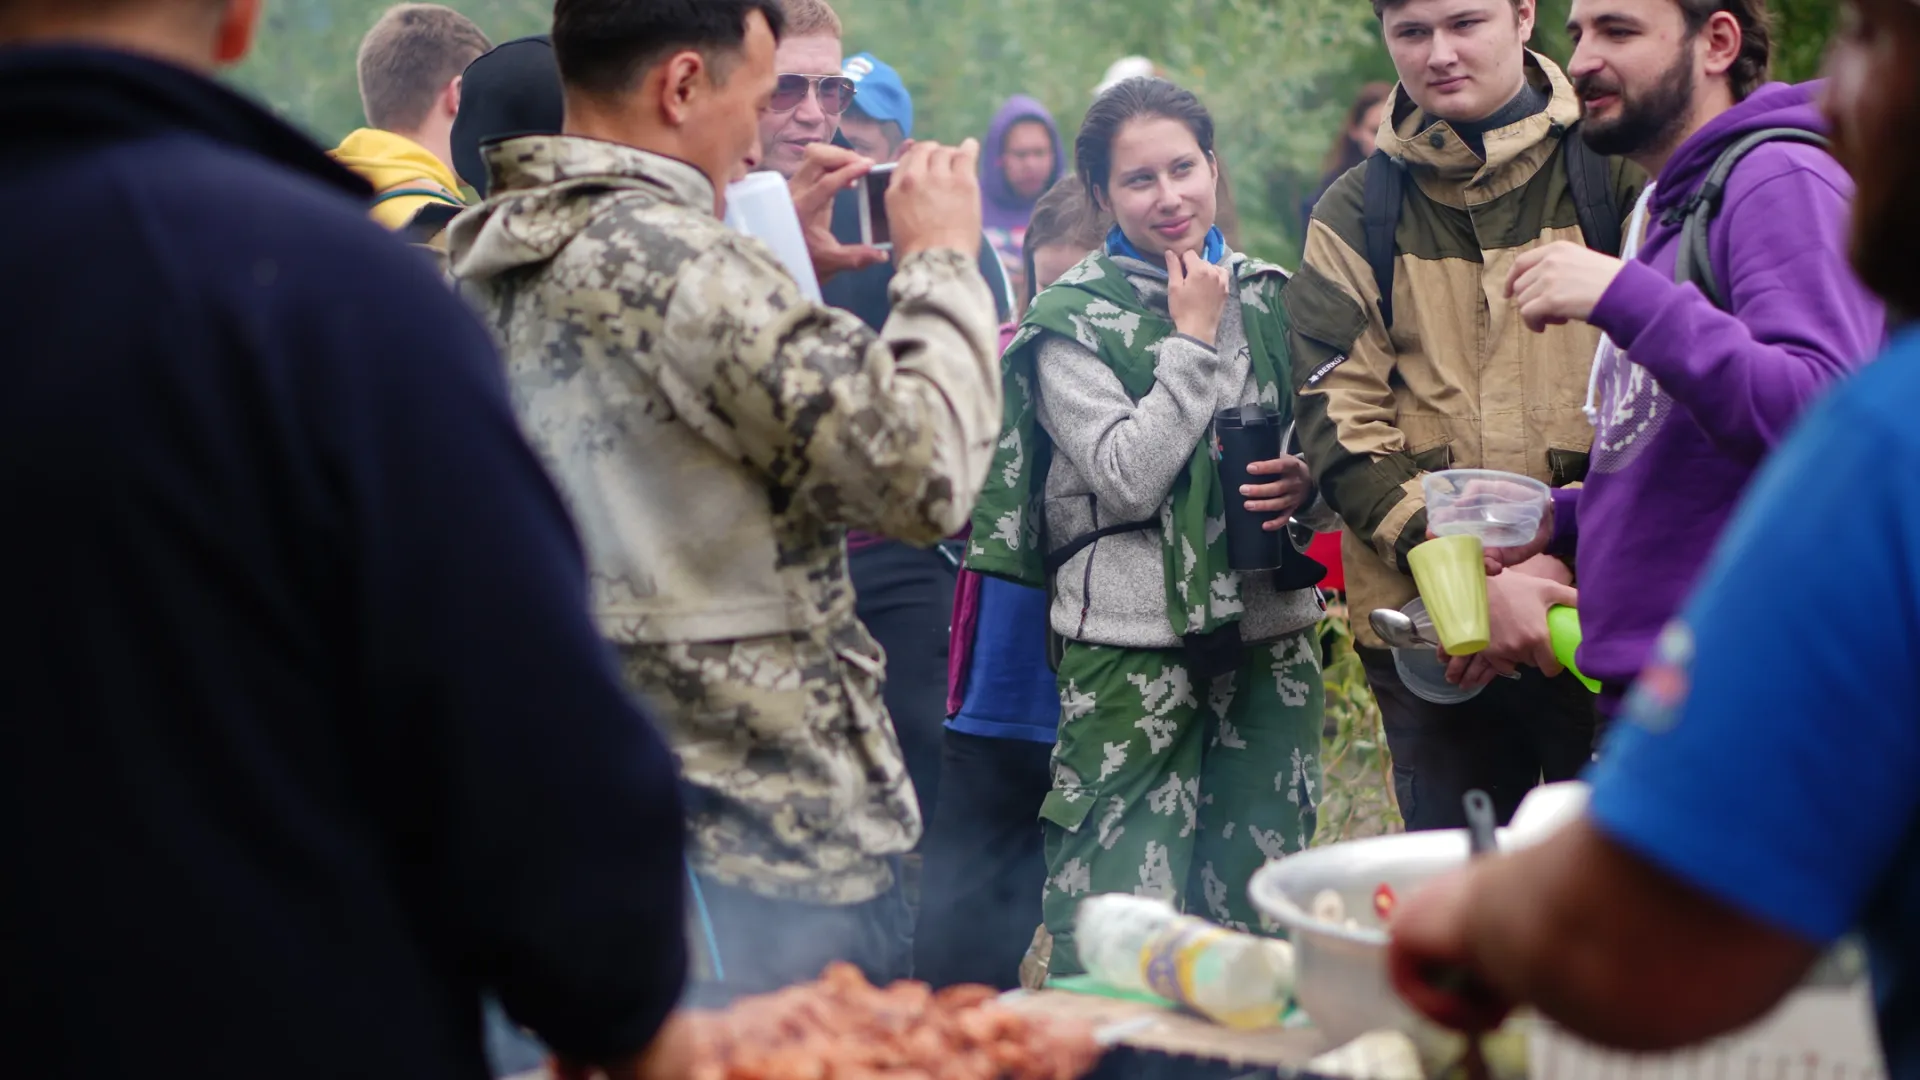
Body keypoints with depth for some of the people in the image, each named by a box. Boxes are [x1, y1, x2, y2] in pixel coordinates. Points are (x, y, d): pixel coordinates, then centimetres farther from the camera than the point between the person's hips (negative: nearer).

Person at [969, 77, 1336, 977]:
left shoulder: (1272, 296, 11)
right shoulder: (1072, 321, -3)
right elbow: (1129, 477, -14)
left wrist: (1308, 480, -4)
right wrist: (1193, 339, -10)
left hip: (1269, 632, 5)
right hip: (1130, 642, -5)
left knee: (1259, 900, 10)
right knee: (1121, 896, -7)